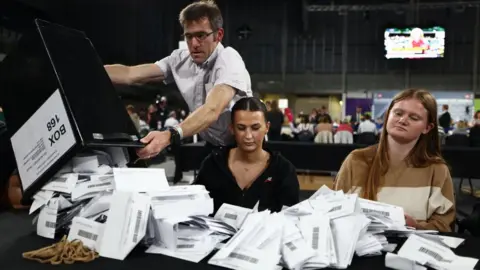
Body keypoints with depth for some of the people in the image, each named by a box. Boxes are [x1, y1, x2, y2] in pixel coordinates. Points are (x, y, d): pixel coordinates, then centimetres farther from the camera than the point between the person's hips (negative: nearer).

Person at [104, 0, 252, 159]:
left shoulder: (229, 59, -21)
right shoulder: (181, 59, -3)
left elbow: (212, 110, -37)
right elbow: (130, 74, -7)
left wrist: (170, 136, -52)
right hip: (213, 147, 4)